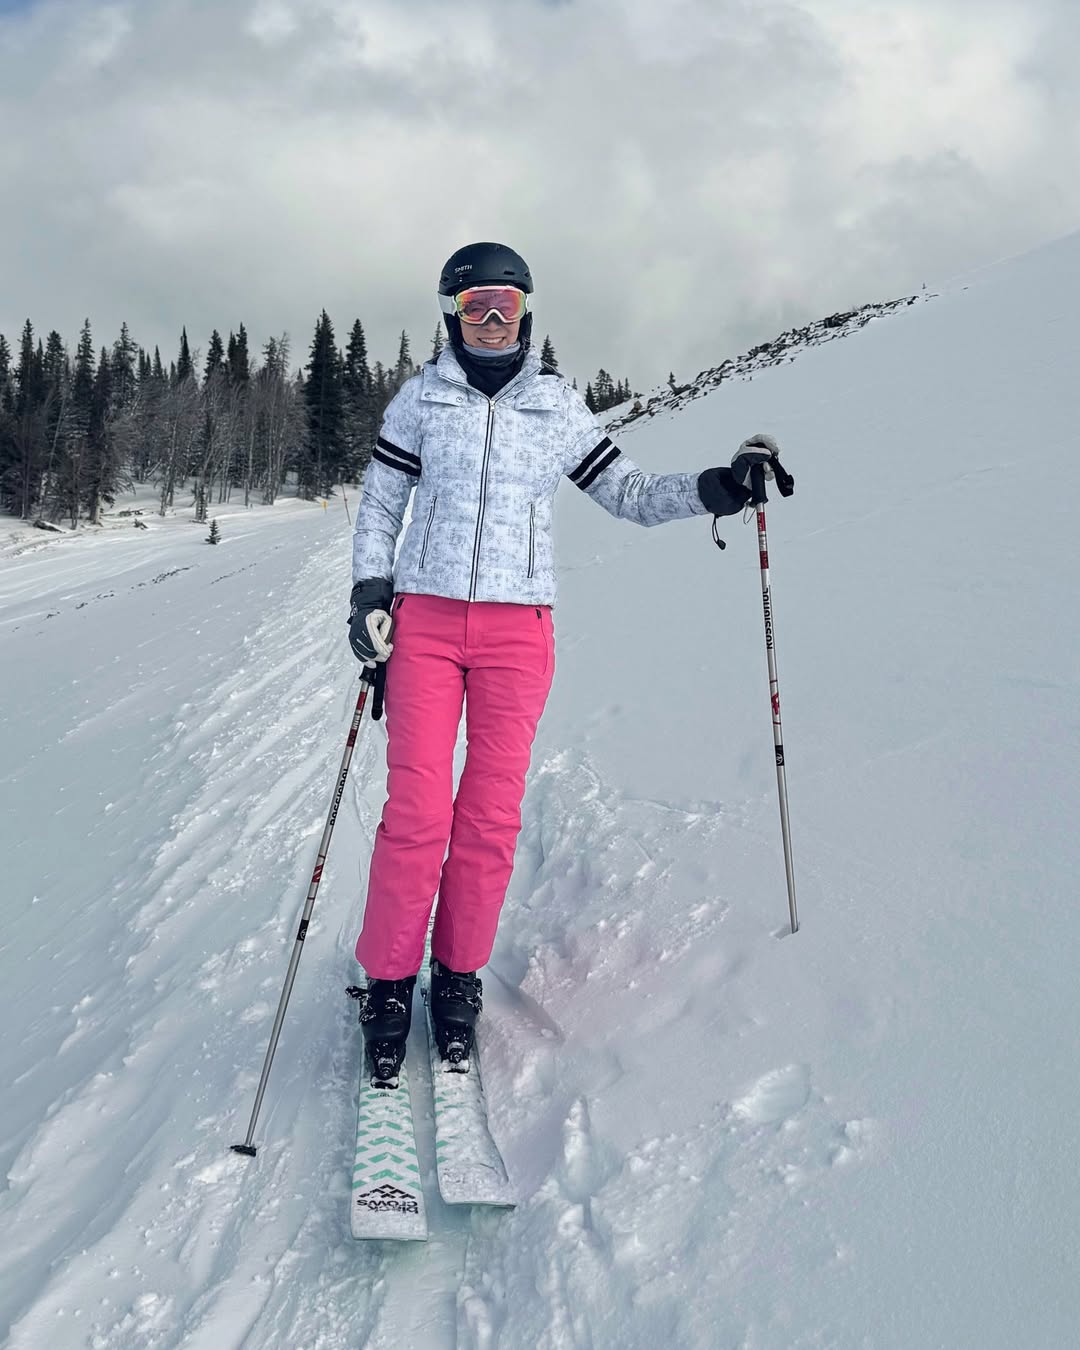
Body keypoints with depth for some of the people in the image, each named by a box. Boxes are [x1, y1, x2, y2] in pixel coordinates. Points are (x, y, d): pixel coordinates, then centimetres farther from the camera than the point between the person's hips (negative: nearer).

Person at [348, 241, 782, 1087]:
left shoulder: (559, 407, 9)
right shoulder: (423, 397, 7)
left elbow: (629, 494, 11)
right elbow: (380, 499, 12)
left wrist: (719, 488, -2)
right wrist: (370, 590, 0)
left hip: (517, 629, 1)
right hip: (425, 619, -1)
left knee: (492, 814, 1)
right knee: (418, 809, -7)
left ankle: (460, 977, 17)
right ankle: (390, 981, 9)